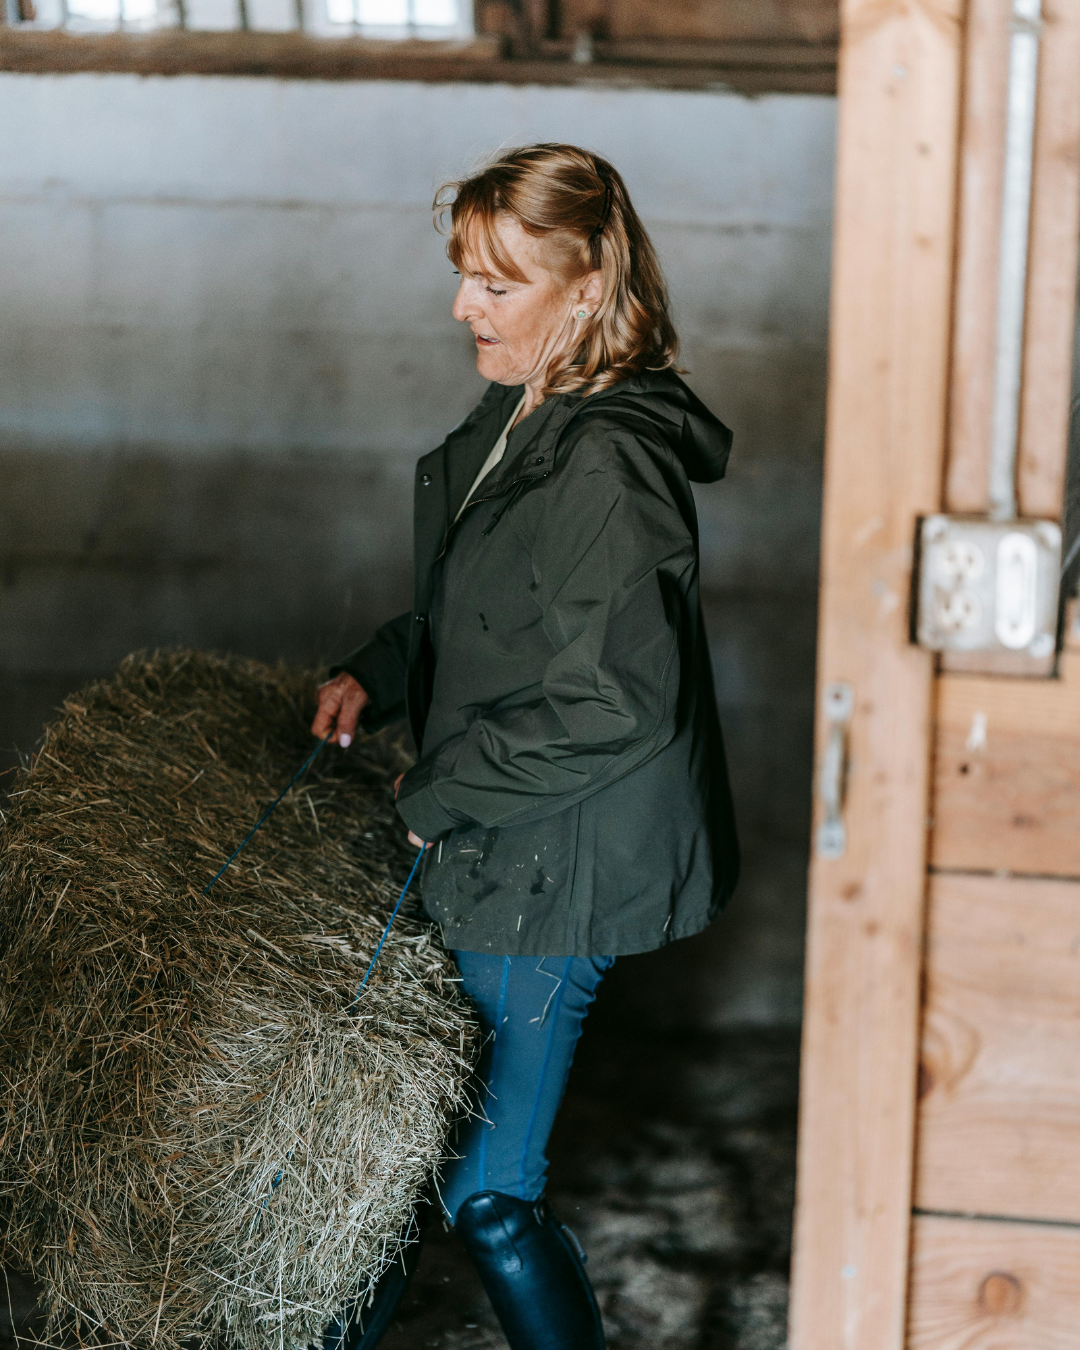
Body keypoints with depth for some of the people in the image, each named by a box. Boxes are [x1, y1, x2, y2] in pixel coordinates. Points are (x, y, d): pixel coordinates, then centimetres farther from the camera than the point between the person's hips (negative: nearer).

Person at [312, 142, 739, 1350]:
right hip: (487, 851, 10)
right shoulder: (519, 416, 5)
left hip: (552, 881, -10)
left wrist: (438, 794, -17)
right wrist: (379, 674, 4)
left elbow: (609, 706, -29)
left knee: (486, 1187, 1)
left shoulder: (609, 469, -25)